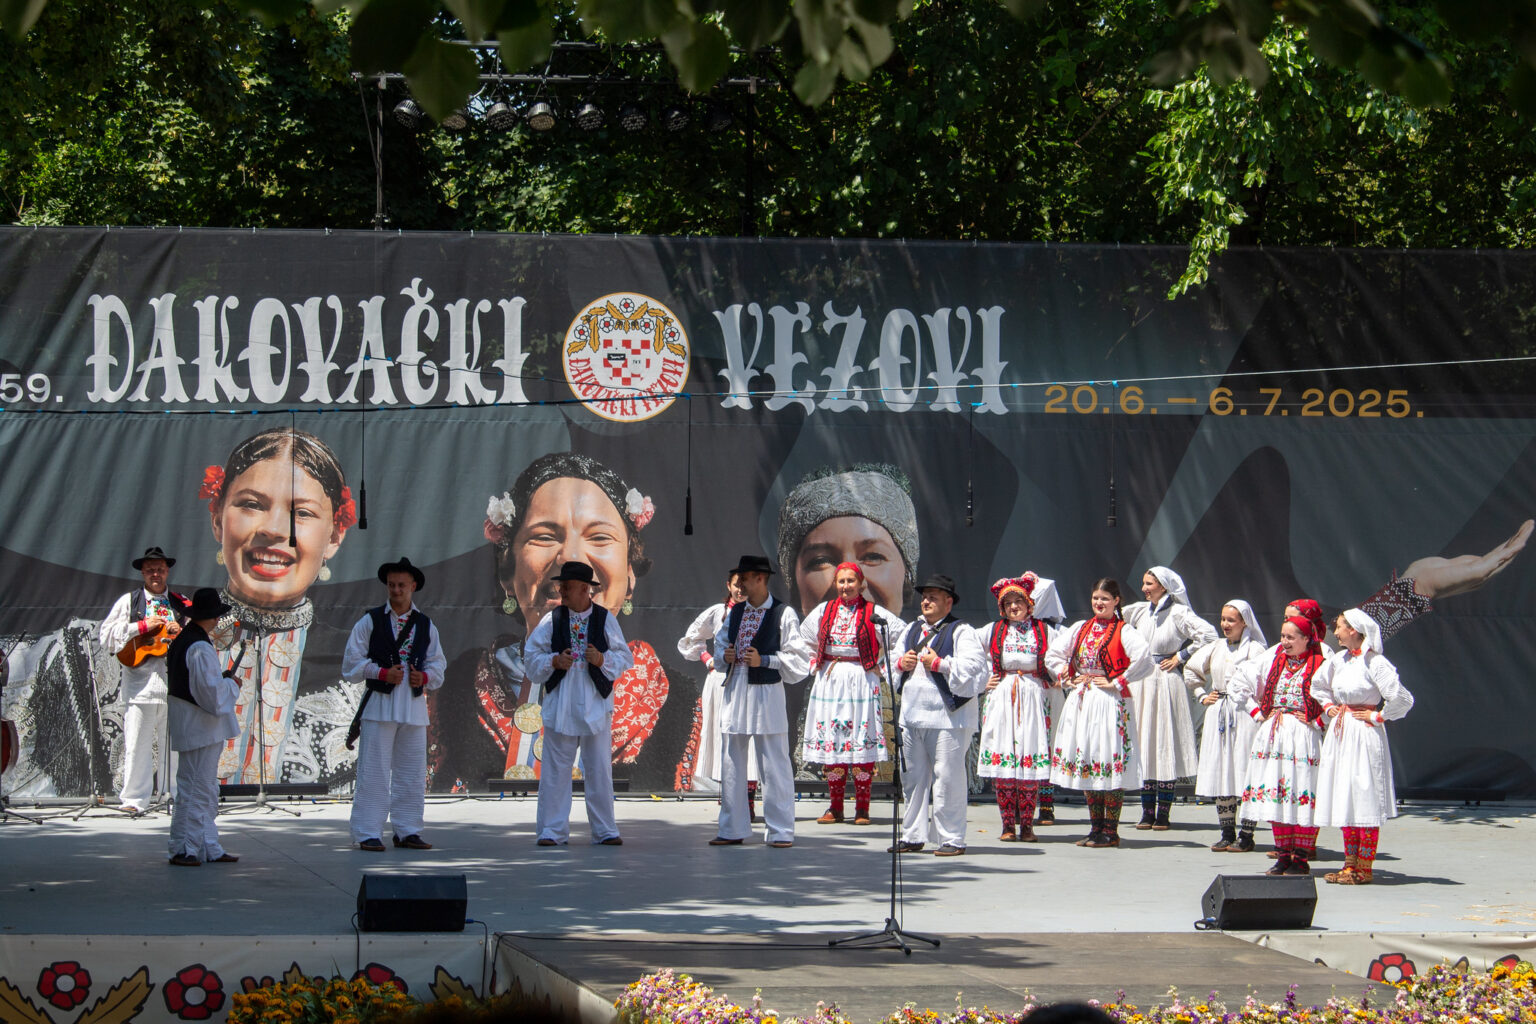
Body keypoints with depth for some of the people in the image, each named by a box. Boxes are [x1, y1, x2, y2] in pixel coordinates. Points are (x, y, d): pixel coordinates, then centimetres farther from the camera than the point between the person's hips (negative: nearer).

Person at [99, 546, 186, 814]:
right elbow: (107, 635, 2)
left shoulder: (181, 604, 16)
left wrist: (180, 632, -6)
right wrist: (142, 626, -7)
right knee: (136, 744, -5)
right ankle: (134, 799, -1)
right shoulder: (129, 601, 10)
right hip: (140, 683, -2)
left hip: (174, 682, 2)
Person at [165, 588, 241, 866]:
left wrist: (221, 680, 17)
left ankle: (209, 847, 21)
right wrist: (231, 685, -5)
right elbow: (210, 691, -23)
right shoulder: (200, 648, -20)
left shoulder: (180, 642, 11)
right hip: (200, 726, -10)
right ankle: (184, 850, 0)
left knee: (207, 791, 16)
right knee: (196, 789, -4)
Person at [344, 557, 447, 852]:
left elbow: (438, 665, 17)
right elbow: (352, 663, 2)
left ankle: (406, 831, 14)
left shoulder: (426, 626, 14)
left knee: (412, 773, 6)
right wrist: (381, 673, -13)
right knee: (373, 771, -7)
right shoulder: (370, 621, 5)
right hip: (378, 705, -3)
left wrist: (424, 677, -5)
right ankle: (368, 834, -4)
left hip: (414, 706, 3)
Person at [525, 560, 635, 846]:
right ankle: (552, 830, 5)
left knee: (599, 769, 3)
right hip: (560, 703, 0)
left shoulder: (605, 619, 4)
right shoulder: (552, 620, 4)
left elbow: (625, 658, 4)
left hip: (595, 703, 0)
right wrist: (554, 661, -12)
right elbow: (532, 656, 5)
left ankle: (604, 831, 10)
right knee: (555, 769, 0)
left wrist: (602, 659, -14)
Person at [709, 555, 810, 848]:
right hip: (734, 691, 7)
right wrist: (724, 656, 3)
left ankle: (780, 831, 1)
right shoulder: (735, 612, 14)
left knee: (774, 765, -4)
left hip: (766, 694, -6)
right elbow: (720, 644, 25)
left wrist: (764, 660, -16)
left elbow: (798, 658, -7)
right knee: (731, 763, 9)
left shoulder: (783, 614, -5)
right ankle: (733, 829, 17)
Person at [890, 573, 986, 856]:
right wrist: (902, 663, 3)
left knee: (947, 777, -7)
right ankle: (913, 836, 17)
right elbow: (891, 664, 25)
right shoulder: (911, 630, 19)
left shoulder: (960, 632, -3)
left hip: (947, 717, -7)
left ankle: (951, 838, -2)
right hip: (912, 713, 7)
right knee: (912, 777, 10)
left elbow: (974, 665, -17)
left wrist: (940, 664, -17)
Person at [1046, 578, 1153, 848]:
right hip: (1080, 702, 7)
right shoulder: (1080, 628, 13)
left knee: (1110, 764, -7)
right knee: (1085, 764, 9)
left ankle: (1110, 831, -3)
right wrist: (1066, 679, 8)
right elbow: (1053, 653, 21)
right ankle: (1096, 827, 17)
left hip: (1110, 703, -7)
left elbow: (1144, 658, -21)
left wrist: (1118, 682, -16)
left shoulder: (1122, 631, -6)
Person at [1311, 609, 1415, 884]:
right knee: (1343, 800, 9)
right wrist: (1328, 706, 15)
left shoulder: (1374, 663, -13)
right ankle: (1351, 863, 16)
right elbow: (1317, 685, 29)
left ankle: (1364, 868, -2)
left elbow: (1403, 699, -18)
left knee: (1365, 799, -5)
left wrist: (1378, 716, -9)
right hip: (1340, 734, 8)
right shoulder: (1338, 660, 9)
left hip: (1364, 735, -8)